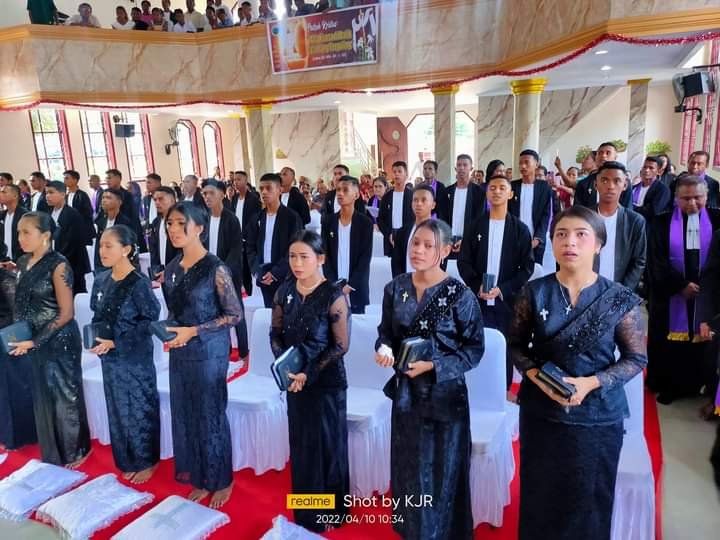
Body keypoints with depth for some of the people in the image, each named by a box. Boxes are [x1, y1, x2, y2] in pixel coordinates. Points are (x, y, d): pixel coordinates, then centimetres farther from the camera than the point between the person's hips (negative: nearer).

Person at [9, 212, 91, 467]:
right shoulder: (23, 262, 6)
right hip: (32, 342, 7)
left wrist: (35, 341, -18)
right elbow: (22, 303, 15)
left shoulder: (58, 265, -16)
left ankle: (74, 453, 30)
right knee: (42, 397, 18)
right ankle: (52, 454, 37)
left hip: (59, 342, -7)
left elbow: (66, 313, -18)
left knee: (64, 396, 9)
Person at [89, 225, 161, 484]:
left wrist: (116, 343, -19)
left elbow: (149, 320, -17)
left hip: (136, 359, -6)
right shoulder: (101, 280, 3)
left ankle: (146, 462, 26)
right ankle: (127, 461, 34)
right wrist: (94, 338, -6)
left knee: (140, 408, 8)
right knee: (118, 409, 16)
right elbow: (98, 316, 13)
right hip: (110, 359, 6)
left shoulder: (139, 283, -17)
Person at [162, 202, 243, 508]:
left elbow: (235, 315, -13)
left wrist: (194, 332, -17)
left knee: (210, 416, 6)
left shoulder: (215, 269, -14)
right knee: (184, 415, 13)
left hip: (208, 352, -6)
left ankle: (221, 481, 27)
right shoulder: (171, 268, 6)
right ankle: (200, 479, 32)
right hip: (179, 354, 6)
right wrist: (168, 333, -3)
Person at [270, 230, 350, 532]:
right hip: (295, 380, 5)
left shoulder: (333, 296, -16)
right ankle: (304, 513, 36)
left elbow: (341, 345, -14)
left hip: (326, 383, -4)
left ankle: (328, 515, 30)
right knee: (300, 445, 16)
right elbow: (276, 332, 6)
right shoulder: (284, 291, -1)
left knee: (326, 446, 9)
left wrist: (310, 374, -16)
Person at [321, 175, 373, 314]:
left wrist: (350, 285, -13)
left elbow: (366, 257, -7)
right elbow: (325, 255, 3)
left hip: (356, 289, -2)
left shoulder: (365, 222, -3)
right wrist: (334, 285, -8)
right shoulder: (328, 221, 5)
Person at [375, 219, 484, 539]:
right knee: (407, 468, 18)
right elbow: (385, 332, 7)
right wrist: (383, 349, -15)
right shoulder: (395, 289, -2)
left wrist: (433, 366, -20)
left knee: (440, 471, 11)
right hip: (406, 392, 4)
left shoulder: (460, 295, -14)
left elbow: (474, 348, -10)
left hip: (444, 395, -4)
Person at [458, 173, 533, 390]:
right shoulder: (475, 225, 5)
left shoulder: (520, 229, 1)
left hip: (507, 299, 0)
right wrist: (477, 286, -11)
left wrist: (502, 289, -12)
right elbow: (463, 261, 4)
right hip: (479, 298, 1)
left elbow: (527, 267, -1)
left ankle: (504, 389, 23)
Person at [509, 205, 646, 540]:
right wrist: (536, 375, -16)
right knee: (540, 499, 14)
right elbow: (516, 344, 2)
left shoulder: (620, 299, -8)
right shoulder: (534, 293, -5)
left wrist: (591, 383, -17)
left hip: (597, 416, -1)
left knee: (588, 502, 14)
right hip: (540, 412, 1)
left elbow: (636, 358, -3)